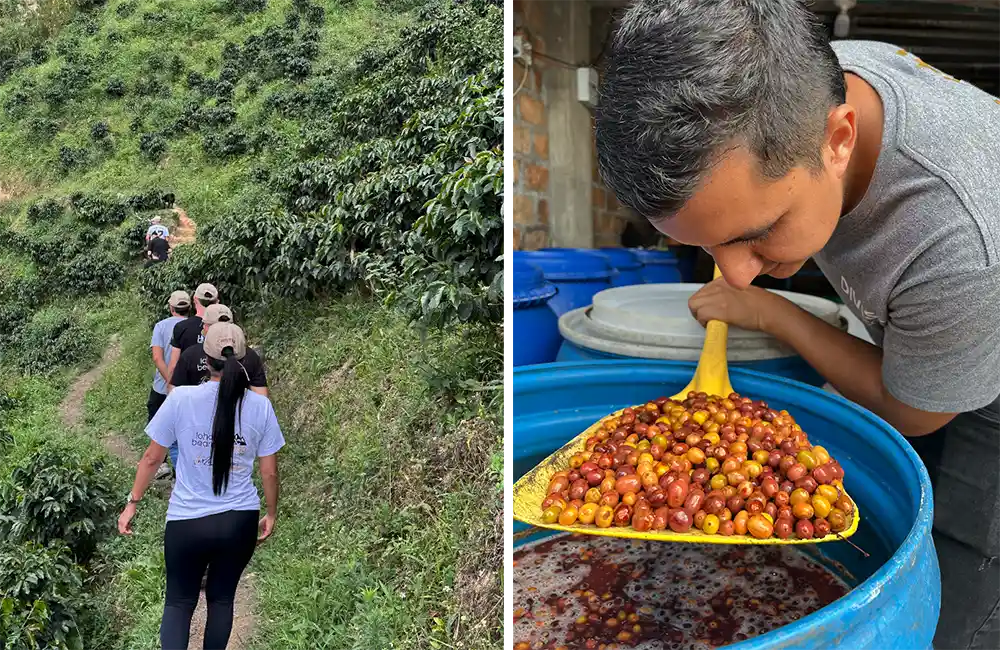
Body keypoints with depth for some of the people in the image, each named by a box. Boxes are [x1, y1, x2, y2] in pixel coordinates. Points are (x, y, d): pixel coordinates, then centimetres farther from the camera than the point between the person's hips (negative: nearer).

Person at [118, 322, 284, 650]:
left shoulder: (181, 398, -12)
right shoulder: (260, 406, -8)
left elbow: (152, 458, -3)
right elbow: (269, 472, -1)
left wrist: (132, 504, 11)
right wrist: (271, 514, 14)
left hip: (187, 521, -1)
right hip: (240, 521, 1)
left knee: (179, 601, 15)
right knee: (221, 598, 20)